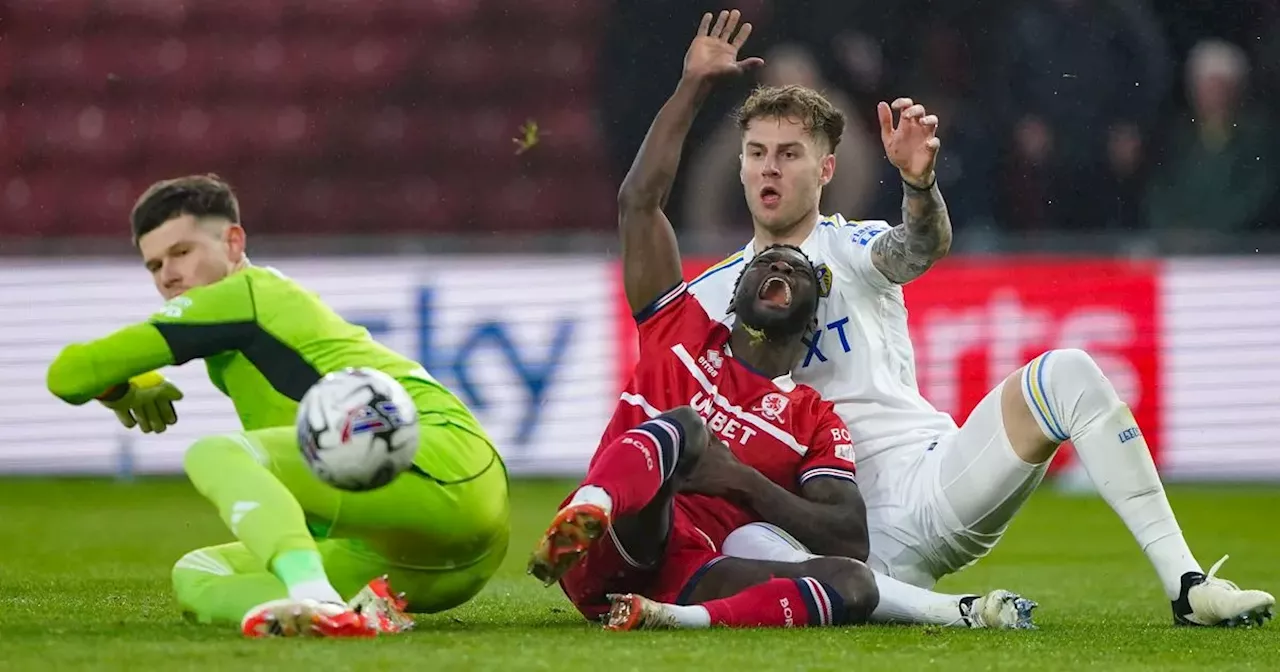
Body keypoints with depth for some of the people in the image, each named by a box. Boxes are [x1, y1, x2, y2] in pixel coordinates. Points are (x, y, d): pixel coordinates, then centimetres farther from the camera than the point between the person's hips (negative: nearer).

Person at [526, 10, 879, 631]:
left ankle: (678, 620, -50)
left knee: (854, 582, -24)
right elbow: (639, 201, 16)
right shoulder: (680, 332, 25)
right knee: (681, 425, -29)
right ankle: (581, 520, -63)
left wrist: (743, 481, -3)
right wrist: (694, 87, 15)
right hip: (602, 556, -1)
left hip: (689, 580, 1)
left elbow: (850, 542, 9)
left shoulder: (816, 421, 24)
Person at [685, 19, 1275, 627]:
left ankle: (1186, 584, -23)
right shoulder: (708, 296, 14)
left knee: (1069, 374, -20)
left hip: (938, 481, 1)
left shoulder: (849, 247, 9)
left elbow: (922, 249, -15)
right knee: (739, 547, -36)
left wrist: (919, 182, -37)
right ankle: (950, 612, -41)